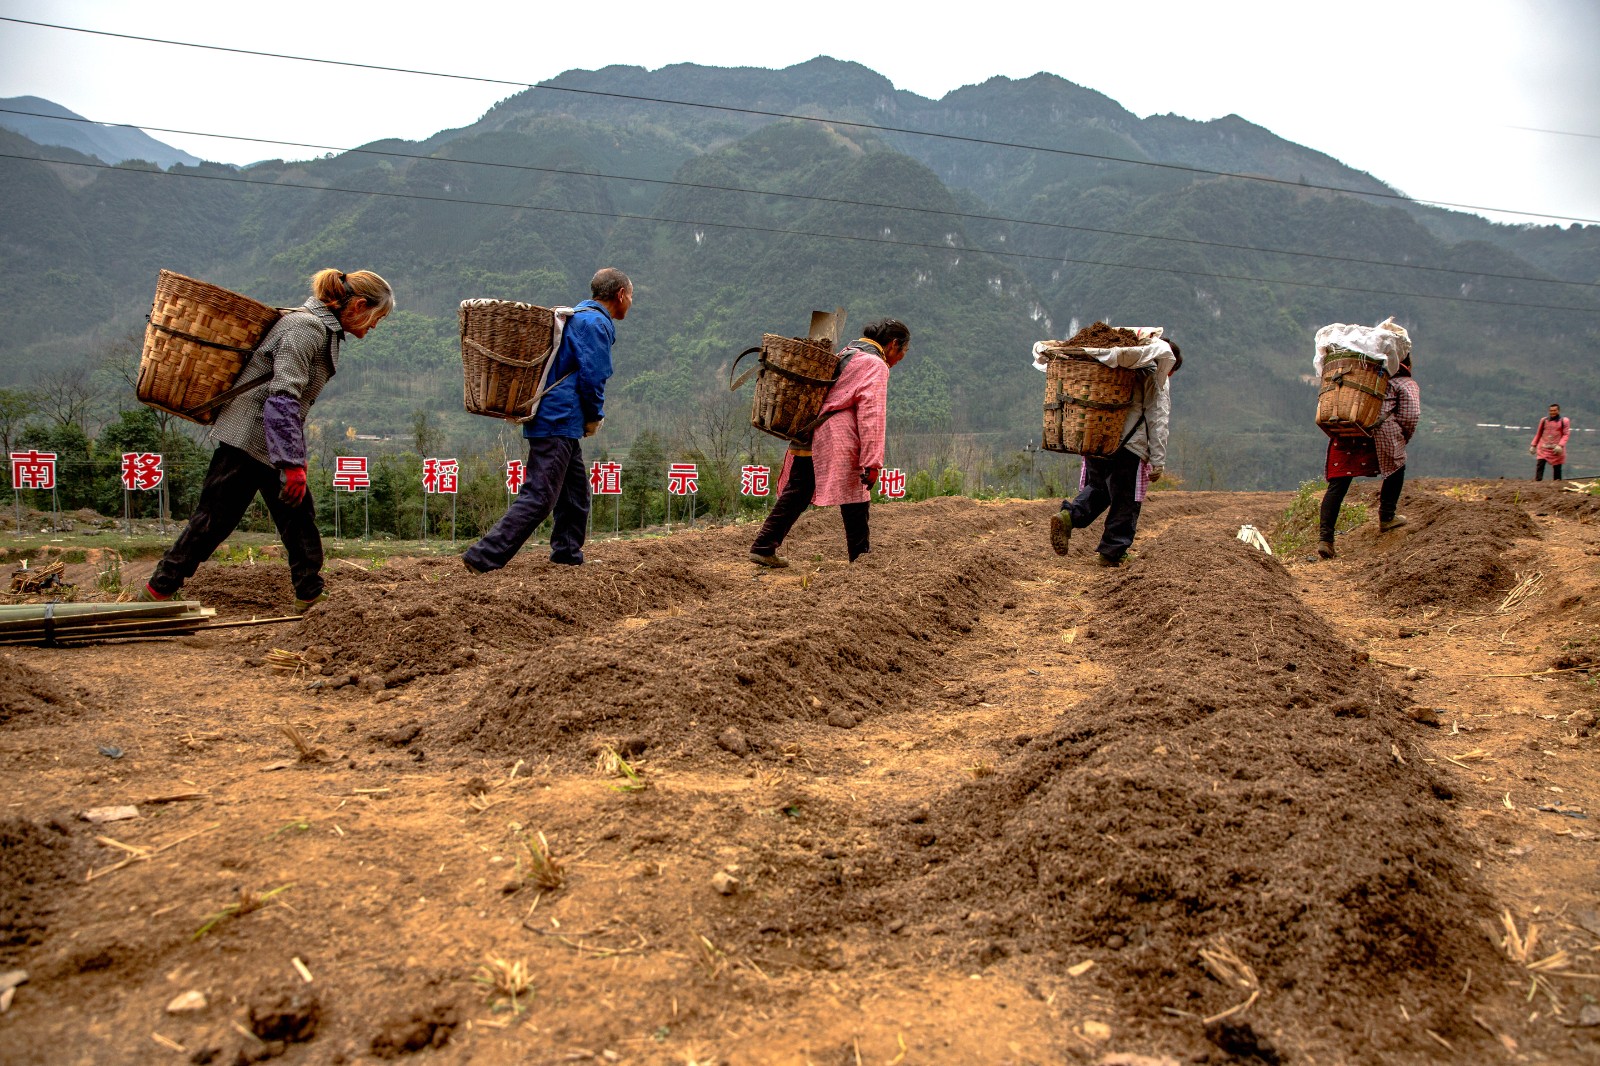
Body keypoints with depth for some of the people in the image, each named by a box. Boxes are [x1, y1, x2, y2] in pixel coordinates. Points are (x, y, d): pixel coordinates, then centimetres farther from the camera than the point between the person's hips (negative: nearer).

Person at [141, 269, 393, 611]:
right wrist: (293, 464, -28)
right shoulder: (305, 326, -18)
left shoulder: (326, 330, 11)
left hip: (270, 440, 9)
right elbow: (283, 397, -25)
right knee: (214, 518, 0)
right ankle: (158, 589, 11)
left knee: (299, 519, 9)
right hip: (249, 434, -9)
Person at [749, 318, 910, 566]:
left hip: (808, 435, 9)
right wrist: (872, 462, -17)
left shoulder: (846, 352, 25)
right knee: (855, 500, 1)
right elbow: (871, 416, -14)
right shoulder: (875, 365, -4)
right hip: (836, 441, -9)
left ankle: (763, 548, 14)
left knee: (796, 495, 12)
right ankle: (862, 557, 7)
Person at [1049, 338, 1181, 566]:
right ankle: (1112, 553, 10)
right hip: (1129, 447, -5)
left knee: (1097, 487, 21)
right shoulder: (1157, 380, 0)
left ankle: (1069, 515, -4)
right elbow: (1157, 423, -9)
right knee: (1125, 502, 6)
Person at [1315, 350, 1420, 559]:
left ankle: (1325, 537, -7)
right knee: (1396, 466, 25)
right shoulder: (1406, 383, 18)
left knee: (1337, 485, 3)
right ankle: (1386, 517, 27)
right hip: (1376, 430, -4)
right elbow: (1411, 415, 3)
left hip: (1342, 429, 4)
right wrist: (1401, 440, 15)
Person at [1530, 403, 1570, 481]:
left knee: (1557, 468, 3)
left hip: (1556, 449, -2)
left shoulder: (1564, 421, 2)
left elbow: (1566, 434, -3)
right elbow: (1538, 434, 17)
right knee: (1539, 465, -12)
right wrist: (1533, 445, 14)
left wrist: (1560, 445, -16)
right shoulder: (1544, 420, 10)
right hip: (1543, 448, 2)